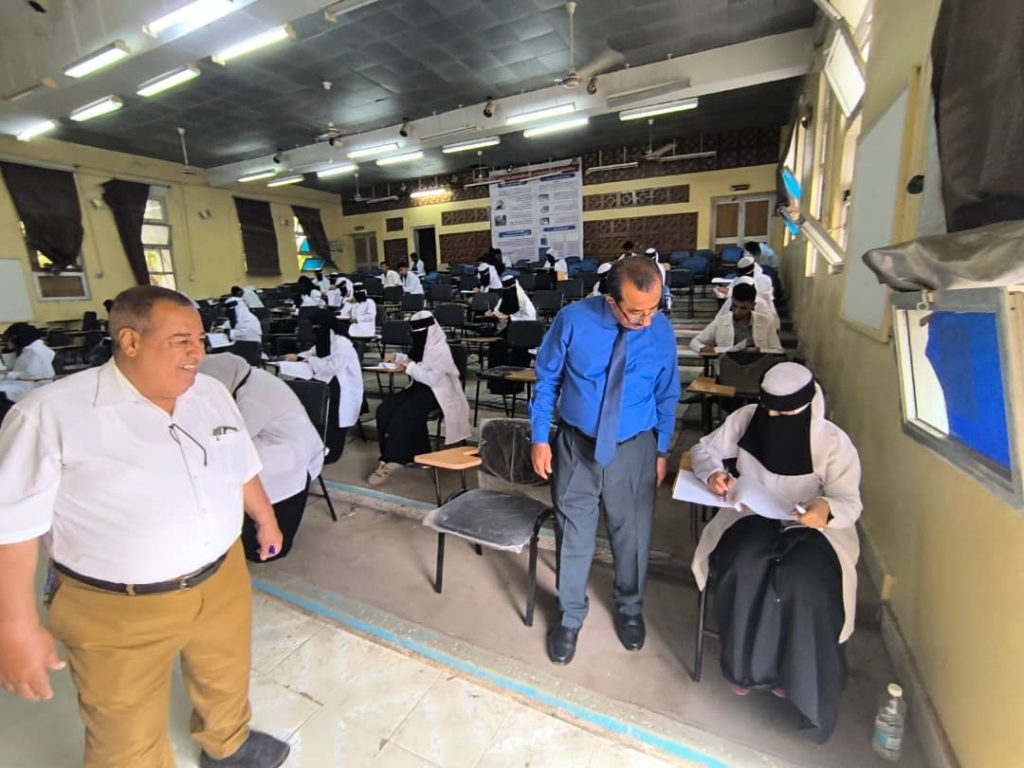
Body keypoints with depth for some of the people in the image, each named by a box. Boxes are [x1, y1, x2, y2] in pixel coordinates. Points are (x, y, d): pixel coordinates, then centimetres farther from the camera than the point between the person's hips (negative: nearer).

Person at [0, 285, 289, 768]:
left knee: (227, 678, 28)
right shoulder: (52, 414, -19)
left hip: (223, 583, 5)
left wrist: (265, 519, 18)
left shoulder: (211, 394, -2)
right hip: (119, 612, -5)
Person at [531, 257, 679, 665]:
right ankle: (570, 616, 39)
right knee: (573, 536, 12)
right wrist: (540, 438, -4)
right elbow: (546, 380, -5)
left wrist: (662, 451, 8)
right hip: (575, 446, -1)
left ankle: (629, 609, 48)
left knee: (633, 535, 18)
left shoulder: (662, 331, -11)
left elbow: (666, 397, 3)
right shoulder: (573, 320, -17)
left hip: (634, 450, 1)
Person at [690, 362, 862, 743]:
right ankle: (746, 664, -5)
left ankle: (797, 673, -4)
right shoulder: (746, 419, -9)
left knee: (802, 582, -32)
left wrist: (828, 509, -37)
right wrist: (712, 472, -23)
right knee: (746, 568, -30)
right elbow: (704, 449, 0)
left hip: (810, 526, -1)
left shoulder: (833, 442, -14)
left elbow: (850, 502, -12)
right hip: (753, 515, 2)